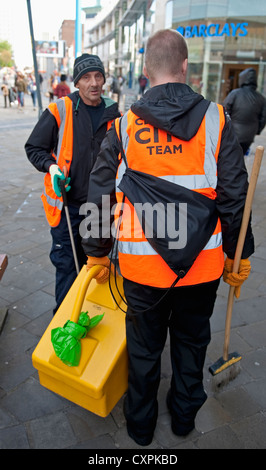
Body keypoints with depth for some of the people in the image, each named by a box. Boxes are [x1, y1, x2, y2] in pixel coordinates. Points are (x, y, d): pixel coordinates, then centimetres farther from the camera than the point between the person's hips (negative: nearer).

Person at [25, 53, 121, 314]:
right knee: (66, 261, 2)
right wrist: (51, 166, -17)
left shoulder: (113, 113, 4)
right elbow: (34, 147, 1)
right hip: (66, 201, -3)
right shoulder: (59, 111, -6)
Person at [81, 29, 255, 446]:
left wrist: (97, 253, 11)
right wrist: (239, 255, 8)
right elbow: (235, 196, -4)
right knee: (191, 339, 23)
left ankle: (140, 423, 43)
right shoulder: (215, 120, -5)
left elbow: (100, 197, -1)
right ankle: (184, 415, 46)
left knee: (144, 345, 20)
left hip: (142, 262, 0)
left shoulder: (123, 126, -3)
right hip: (203, 264, 1)